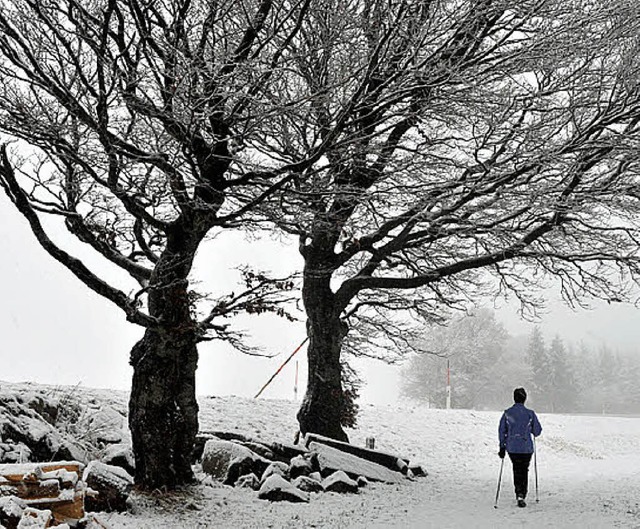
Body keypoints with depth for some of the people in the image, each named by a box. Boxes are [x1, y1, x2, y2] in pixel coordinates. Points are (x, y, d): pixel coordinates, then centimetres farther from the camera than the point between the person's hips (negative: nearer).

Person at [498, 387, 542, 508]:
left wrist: (502, 447, 6)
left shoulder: (507, 413, -4)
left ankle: (519, 492, 18)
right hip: (526, 448, -2)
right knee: (524, 471, 10)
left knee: (516, 469, 21)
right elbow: (537, 431, -2)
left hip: (512, 448, 2)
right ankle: (521, 495, -3)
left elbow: (502, 431, -1)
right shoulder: (530, 414, -9)